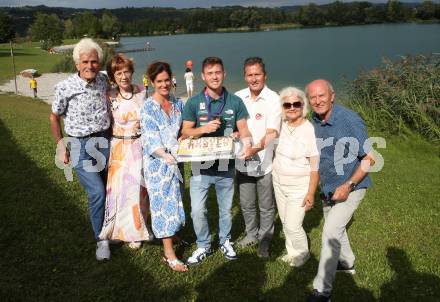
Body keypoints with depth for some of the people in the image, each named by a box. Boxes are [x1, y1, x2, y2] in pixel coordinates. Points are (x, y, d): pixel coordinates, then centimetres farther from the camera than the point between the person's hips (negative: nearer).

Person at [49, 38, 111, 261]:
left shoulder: (104, 82, 0)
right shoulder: (65, 88, -11)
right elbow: (54, 117, 3)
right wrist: (61, 145, 0)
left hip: (104, 141, 4)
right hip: (80, 145, -4)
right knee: (97, 192, -13)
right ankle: (101, 240, 6)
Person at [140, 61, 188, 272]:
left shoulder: (178, 104, 6)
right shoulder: (148, 108, -10)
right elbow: (151, 139, -19)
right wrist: (165, 155, -35)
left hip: (175, 160, 5)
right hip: (157, 162, -5)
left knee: (175, 199, 16)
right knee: (163, 202, -4)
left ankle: (171, 234, 38)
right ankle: (169, 254, 1)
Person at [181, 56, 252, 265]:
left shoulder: (235, 102, 0)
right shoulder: (193, 103, -3)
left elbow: (243, 129, 1)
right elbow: (185, 132, -2)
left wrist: (247, 143, -21)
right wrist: (204, 128, -21)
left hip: (226, 165, 1)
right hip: (200, 165, -1)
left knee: (226, 209, 16)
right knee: (197, 210, 1)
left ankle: (225, 242, 38)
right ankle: (203, 246, 23)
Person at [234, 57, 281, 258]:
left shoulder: (273, 99, -11)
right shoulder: (238, 97, 3)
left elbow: (272, 132, -21)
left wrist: (259, 146, -37)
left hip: (265, 162, -4)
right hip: (243, 161, 4)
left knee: (266, 207, 10)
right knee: (246, 204, 19)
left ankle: (264, 240, 31)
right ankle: (251, 234, 41)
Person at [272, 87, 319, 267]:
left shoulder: (310, 131, -19)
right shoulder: (281, 126, -1)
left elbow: (315, 166, -18)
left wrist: (311, 193, -18)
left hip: (299, 187, -6)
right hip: (279, 184, 6)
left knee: (292, 226, -2)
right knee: (285, 223, 16)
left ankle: (303, 254, 25)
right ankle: (292, 252, 37)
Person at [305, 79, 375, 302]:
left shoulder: (350, 120, -24)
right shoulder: (313, 122, -4)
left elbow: (369, 159, -19)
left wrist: (348, 186, -25)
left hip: (350, 187, -7)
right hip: (327, 188, 7)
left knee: (330, 232, -14)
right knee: (335, 228, 23)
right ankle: (347, 263, 50)